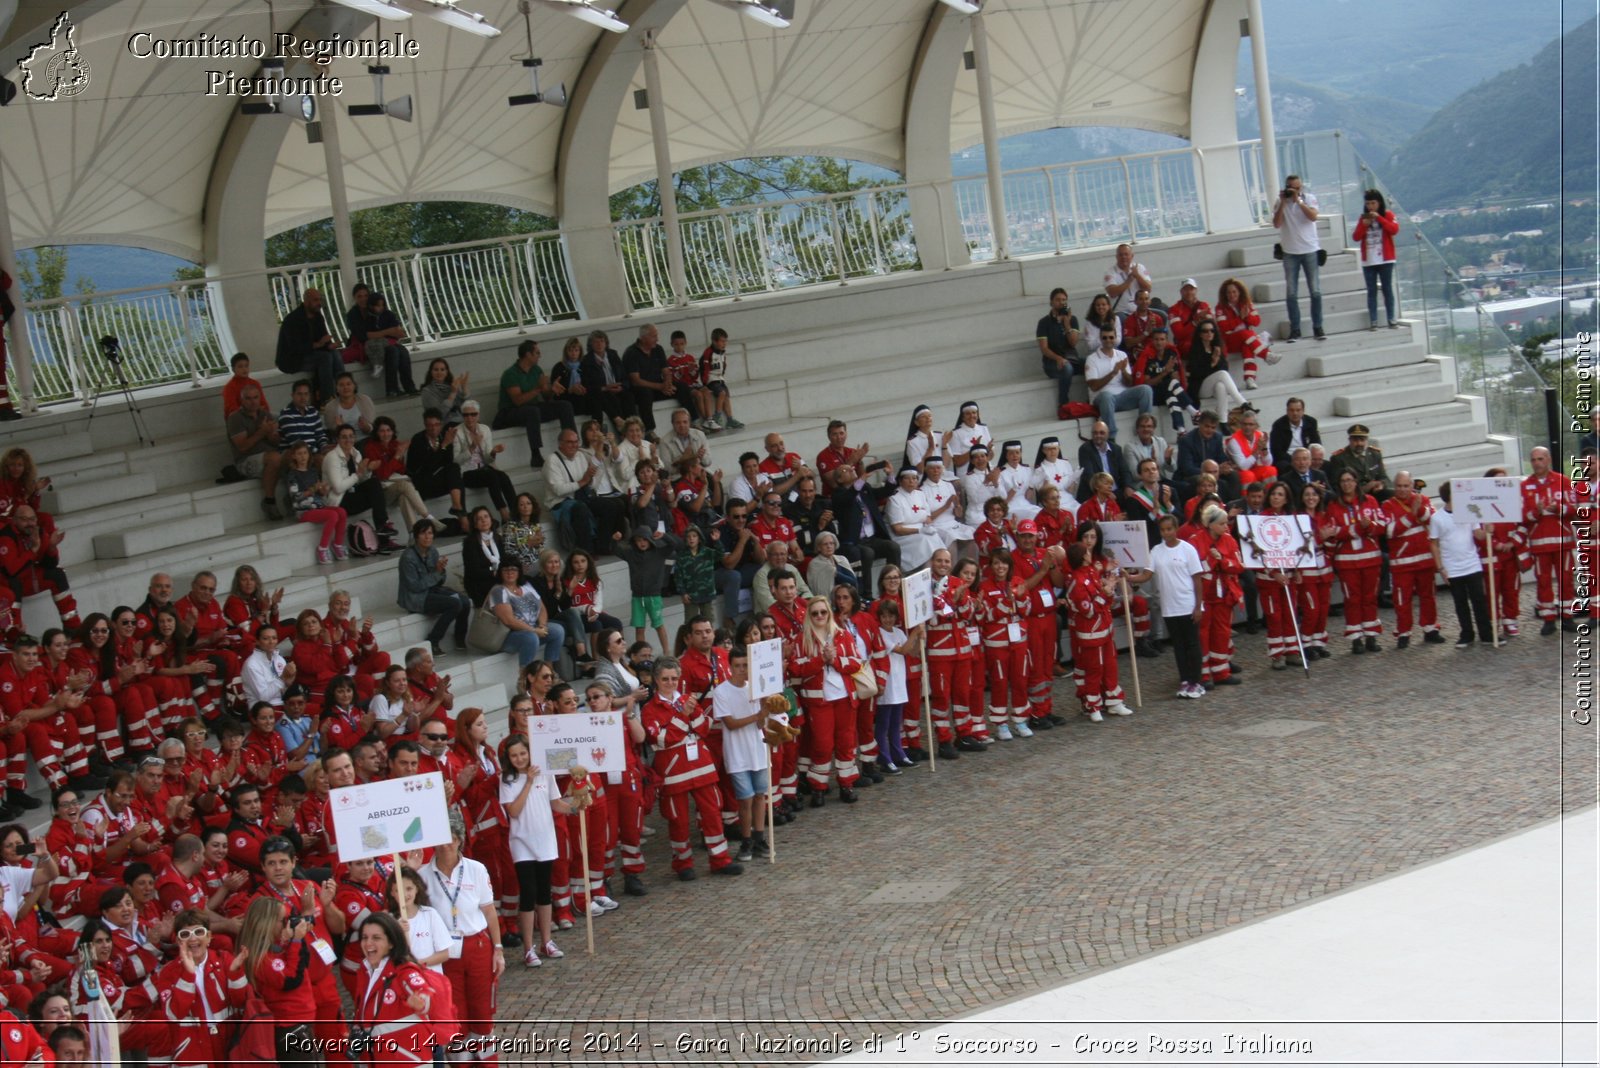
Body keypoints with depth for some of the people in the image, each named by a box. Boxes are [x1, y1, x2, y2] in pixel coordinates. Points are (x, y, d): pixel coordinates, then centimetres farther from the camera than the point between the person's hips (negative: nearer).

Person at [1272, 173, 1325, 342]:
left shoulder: (1309, 198, -1)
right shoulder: (1280, 202, 1)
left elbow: (1313, 216, -17)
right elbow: (1277, 224, -10)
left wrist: (1298, 200, -19)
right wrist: (1283, 202, -15)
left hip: (1310, 250, -1)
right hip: (1290, 253, 1)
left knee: (1316, 291, 1)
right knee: (1292, 294, 0)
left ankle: (1317, 327, 8)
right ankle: (1294, 329, 5)